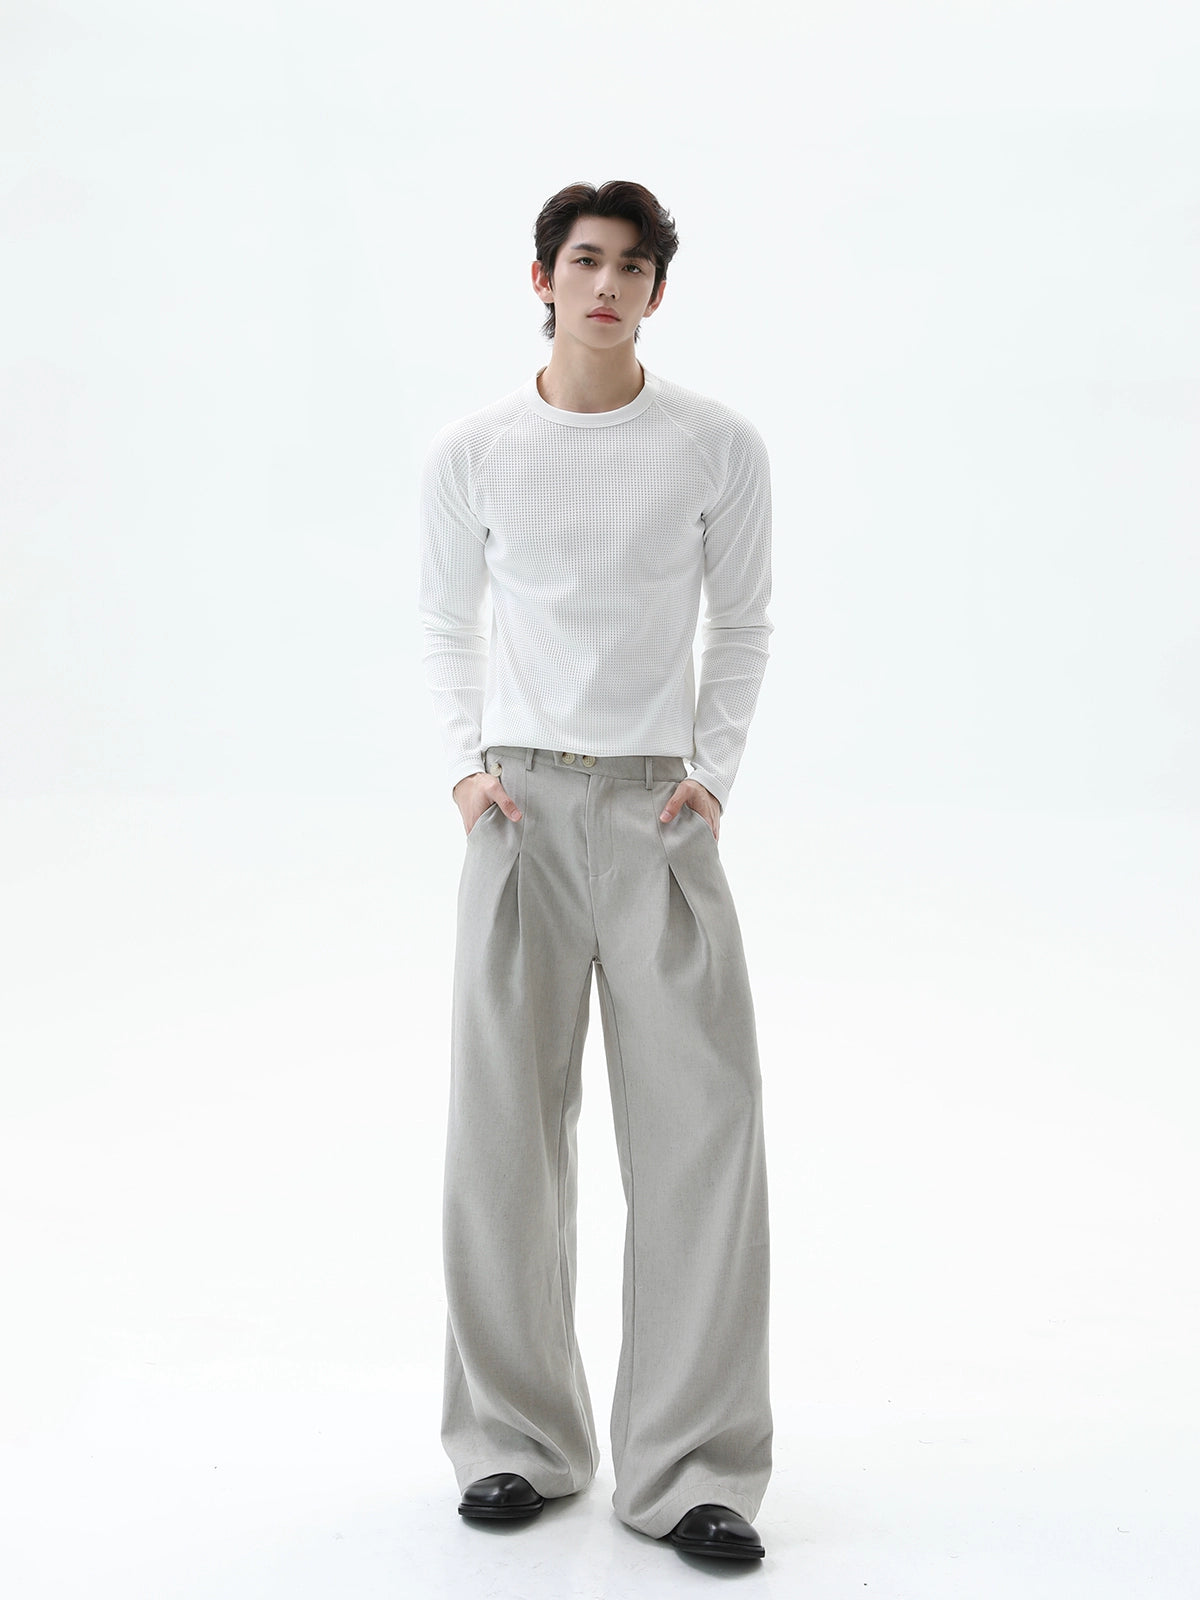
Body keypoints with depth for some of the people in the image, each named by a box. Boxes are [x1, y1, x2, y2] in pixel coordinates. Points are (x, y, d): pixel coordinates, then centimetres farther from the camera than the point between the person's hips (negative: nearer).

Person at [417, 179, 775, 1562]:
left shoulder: (720, 448, 0)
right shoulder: (470, 454, 2)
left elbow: (742, 624, 10)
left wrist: (714, 770, -1)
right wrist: (467, 763, 2)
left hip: (660, 810, -1)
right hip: (521, 806, 1)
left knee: (702, 1126, -3)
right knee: (503, 1126, 4)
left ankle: (691, 1464, 8)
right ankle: (518, 1435, 20)